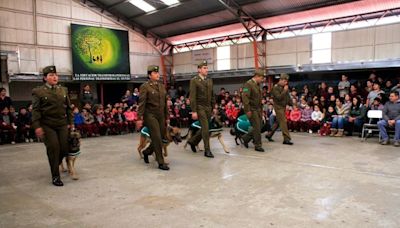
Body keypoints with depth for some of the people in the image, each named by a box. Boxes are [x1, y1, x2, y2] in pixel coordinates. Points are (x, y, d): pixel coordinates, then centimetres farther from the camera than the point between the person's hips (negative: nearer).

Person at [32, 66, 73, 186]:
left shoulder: (63, 90, 12)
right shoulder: (38, 91, 0)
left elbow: (69, 107, 15)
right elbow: (35, 110, -4)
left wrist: (71, 122, 11)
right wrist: (37, 126, -11)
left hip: (62, 124, 4)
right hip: (47, 125, -4)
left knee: (64, 148, 1)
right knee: (53, 148, -5)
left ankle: (55, 164, 33)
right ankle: (55, 176, 7)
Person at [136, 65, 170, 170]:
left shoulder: (162, 86, 13)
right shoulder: (145, 87, -5)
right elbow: (141, 103, -9)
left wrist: (167, 116, 15)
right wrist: (139, 118, -14)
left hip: (161, 116, 6)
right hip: (150, 115, -6)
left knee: (162, 137, 9)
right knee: (157, 139, -8)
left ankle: (147, 152, 34)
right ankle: (161, 163, 2)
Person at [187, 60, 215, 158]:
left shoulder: (209, 81, 13)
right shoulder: (194, 80, -6)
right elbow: (192, 97, -11)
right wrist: (194, 111, -16)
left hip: (208, 107, 6)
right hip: (200, 107, -6)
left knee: (204, 128, 11)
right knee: (205, 128, -8)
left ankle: (192, 141, 32)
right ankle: (207, 150, 1)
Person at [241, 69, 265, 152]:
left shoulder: (257, 85, 16)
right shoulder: (248, 84, -12)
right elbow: (245, 97, -20)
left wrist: (261, 109, 17)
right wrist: (248, 110, -23)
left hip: (258, 109, 9)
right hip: (252, 109, -9)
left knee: (258, 127, 8)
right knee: (257, 127, -6)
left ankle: (246, 138, 26)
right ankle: (258, 145, 5)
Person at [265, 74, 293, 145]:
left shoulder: (285, 87, 10)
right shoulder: (275, 88, -12)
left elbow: (288, 97, 16)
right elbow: (279, 97, -22)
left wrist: (291, 104, 5)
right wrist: (284, 90, -20)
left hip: (283, 107, 8)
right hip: (278, 106, -8)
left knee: (278, 122, 14)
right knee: (283, 122, -11)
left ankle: (269, 135, 26)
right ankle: (286, 139, -10)